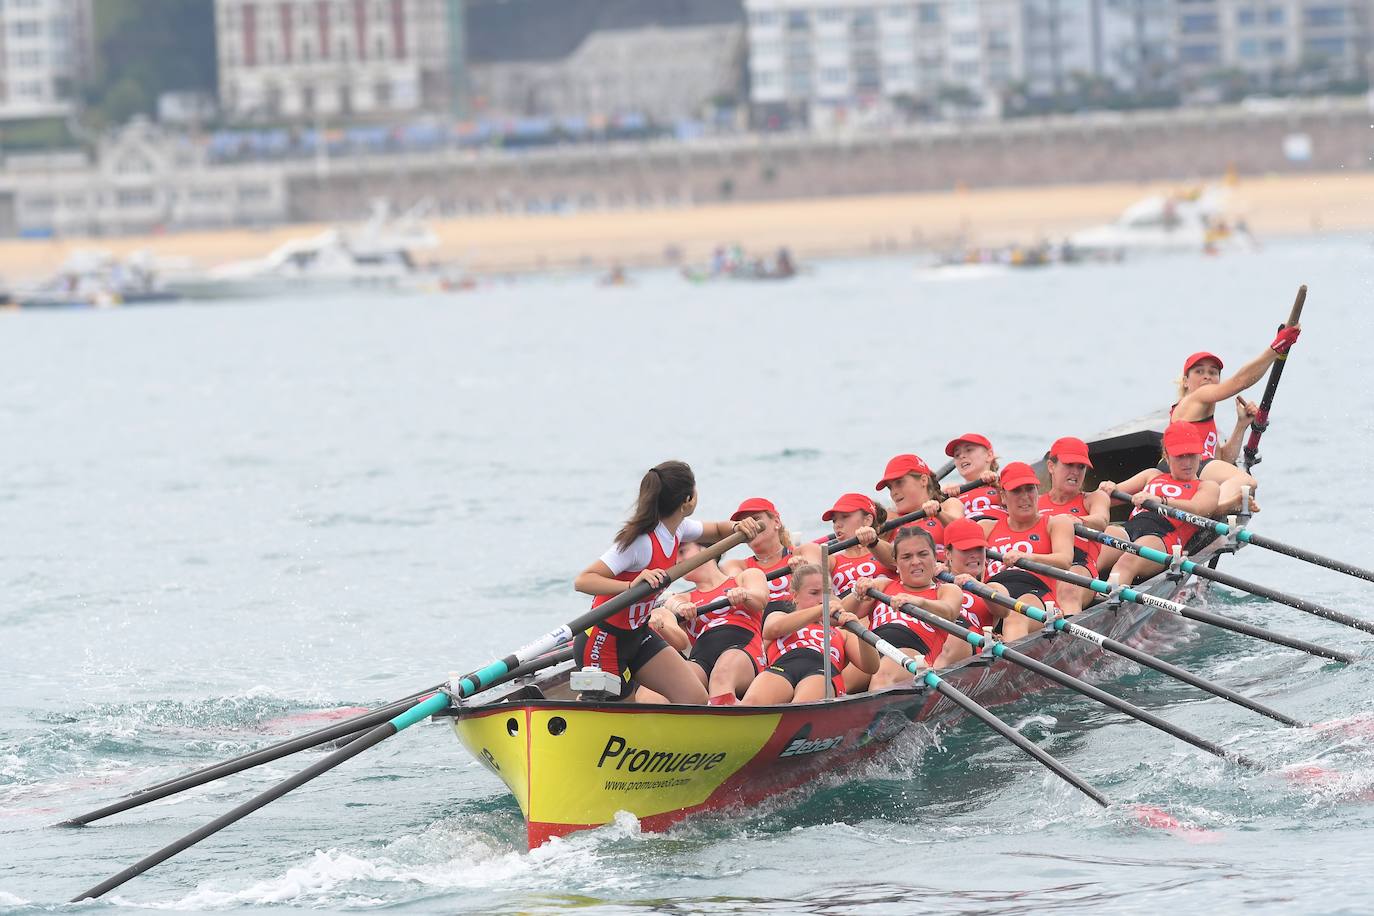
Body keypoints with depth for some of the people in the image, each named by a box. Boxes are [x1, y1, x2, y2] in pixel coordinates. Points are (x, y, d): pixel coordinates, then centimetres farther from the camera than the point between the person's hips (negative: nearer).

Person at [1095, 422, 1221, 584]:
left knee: (1127, 562, -40)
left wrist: (1159, 501, -21)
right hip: (1128, 528, 4)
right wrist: (1108, 489, -2)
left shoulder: (1208, 487, 23)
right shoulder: (1153, 475, 37)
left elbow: (1195, 510, -1)